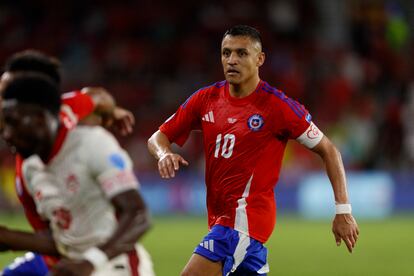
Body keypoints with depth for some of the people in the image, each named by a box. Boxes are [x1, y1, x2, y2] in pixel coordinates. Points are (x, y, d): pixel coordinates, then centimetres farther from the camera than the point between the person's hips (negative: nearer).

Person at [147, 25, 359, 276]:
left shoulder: (277, 106, -9)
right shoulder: (206, 99, 6)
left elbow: (328, 150, -3)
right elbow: (158, 137, 12)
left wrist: (343, 210, -8)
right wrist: (164, 154, -13)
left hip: (246, 215, -7)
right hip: (220, 215, 7)